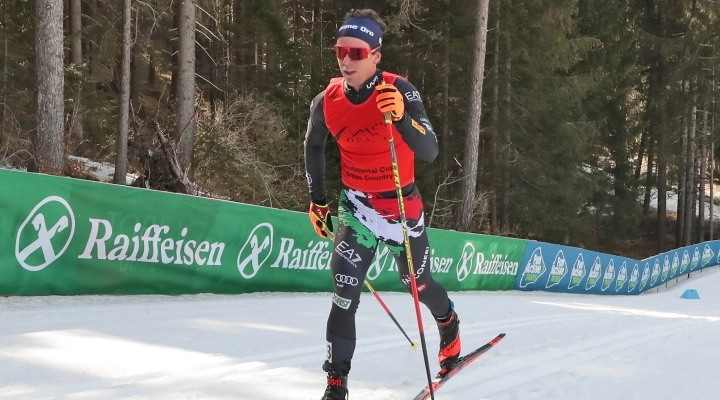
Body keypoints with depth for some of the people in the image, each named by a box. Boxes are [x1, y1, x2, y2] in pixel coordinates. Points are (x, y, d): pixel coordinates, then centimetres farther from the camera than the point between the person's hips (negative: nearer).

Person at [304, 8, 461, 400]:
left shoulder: (400, 91, -20)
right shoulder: (326, 102, -11)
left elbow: (429, 152, -28)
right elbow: (313, 146, 11)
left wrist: (402, 117, -44)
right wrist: (317, 202, 13)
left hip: (402, 206, -1)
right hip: (355, 207, 1)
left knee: (418, 284, 18)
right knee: (345, 294, -13)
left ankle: (449, 324, 51)